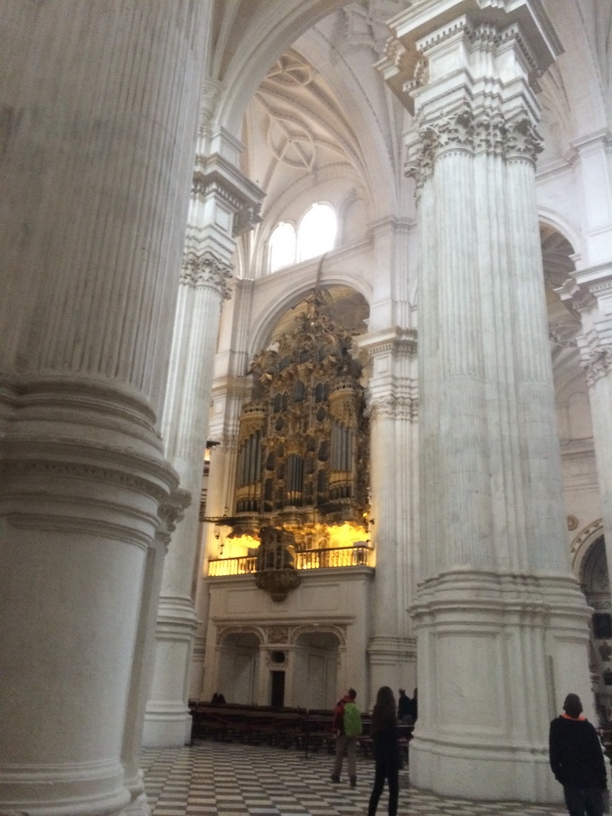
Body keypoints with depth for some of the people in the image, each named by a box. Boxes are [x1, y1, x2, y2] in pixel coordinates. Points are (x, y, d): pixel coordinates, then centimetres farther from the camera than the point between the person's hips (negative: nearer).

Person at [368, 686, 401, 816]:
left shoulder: (377, 712, 5)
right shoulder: (389, 713, -16)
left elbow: (373, 733, 10)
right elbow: (394, 734, -17)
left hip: (379, 752, 7)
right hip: (390, 753, -7)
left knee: (378, 786, 15)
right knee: (394, 788, 1)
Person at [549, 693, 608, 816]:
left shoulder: (557, 725, -4)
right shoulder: (588, 727, 0)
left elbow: (554, 754, -5)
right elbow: (599, 757, 0)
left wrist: (558, 774, 6)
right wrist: (603, 782, 6)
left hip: (572, 781, -2)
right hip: (592, 781, 2)